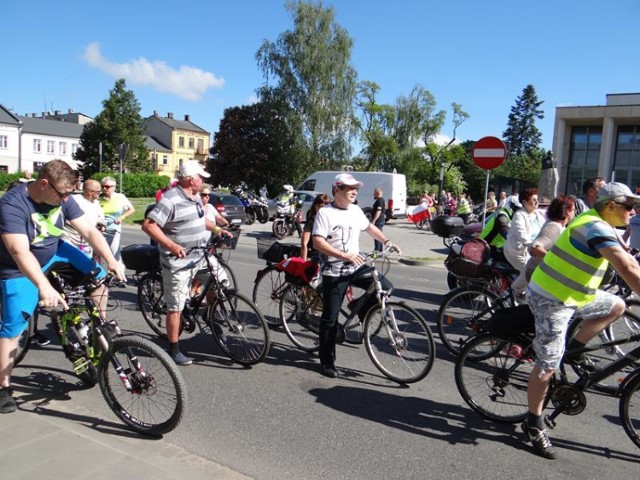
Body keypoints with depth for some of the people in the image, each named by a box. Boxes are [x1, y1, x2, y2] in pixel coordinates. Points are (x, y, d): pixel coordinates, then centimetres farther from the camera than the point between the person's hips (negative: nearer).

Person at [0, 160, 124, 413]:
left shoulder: (62, 198, -14)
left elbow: (89, 230, -14)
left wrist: (111, 260, -26)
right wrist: (44, 287, -55)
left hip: (53, 252, 5)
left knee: (98, 275, -12)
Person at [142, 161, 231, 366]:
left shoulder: (195, 196, 9)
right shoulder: (170, 200, -19)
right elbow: (148, 225, -24)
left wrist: (216, 228, 15)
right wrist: (171, 245, -31)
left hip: (201, 256, 8)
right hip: (179, 262, -8)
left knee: (221, 281, 2)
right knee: (176, 307, 1)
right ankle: (174, 350, 14)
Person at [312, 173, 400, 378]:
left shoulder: (356, 210, 7)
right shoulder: (325, 213, -12)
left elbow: (369, 227, 27)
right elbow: (318, 243, -21)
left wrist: (386, 241, 18)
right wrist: (345, 255, -28)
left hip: (356, 268, 6)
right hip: (334, 272, -5)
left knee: (385, 287, -10)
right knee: (330, 318, 2)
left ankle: (360, 309, 15)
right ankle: (327, 361, 16)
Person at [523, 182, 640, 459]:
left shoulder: (599, 225, 11)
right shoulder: (597, 227, -21)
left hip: (568, 292, 10)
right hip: (552, 299, -10)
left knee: (616, 306, 17)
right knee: (547, 366, -2)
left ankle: (573, 350, 20)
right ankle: (534, 425, 13)